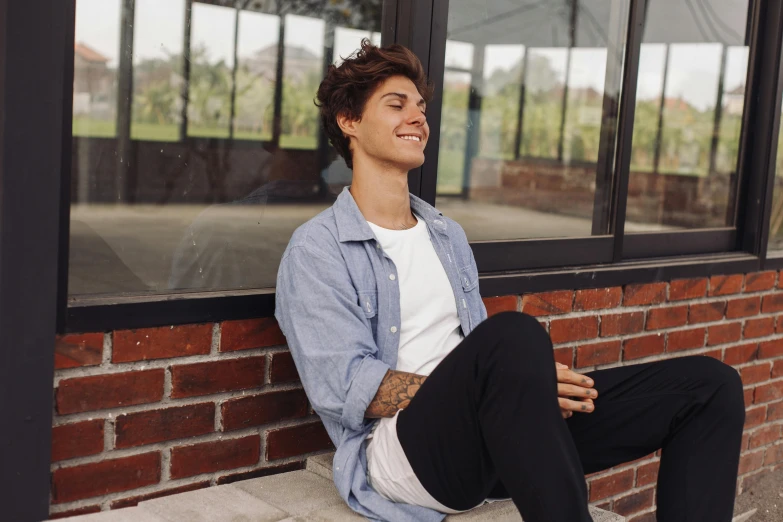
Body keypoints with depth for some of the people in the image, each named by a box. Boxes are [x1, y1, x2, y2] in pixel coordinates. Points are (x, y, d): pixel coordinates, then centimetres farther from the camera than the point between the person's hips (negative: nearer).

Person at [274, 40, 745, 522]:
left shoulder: (449, 235, 21)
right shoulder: (317, 250, -1)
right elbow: (344, 387, -13)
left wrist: (531, 383, -5)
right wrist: (514, 379, -19)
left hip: (483, 446, 7)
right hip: (403, 445, -7)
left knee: (707, 385, -4)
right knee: (513, 333, -39)